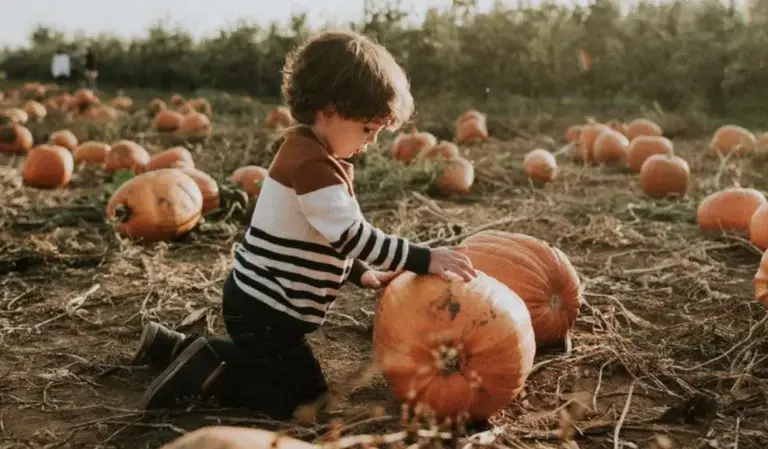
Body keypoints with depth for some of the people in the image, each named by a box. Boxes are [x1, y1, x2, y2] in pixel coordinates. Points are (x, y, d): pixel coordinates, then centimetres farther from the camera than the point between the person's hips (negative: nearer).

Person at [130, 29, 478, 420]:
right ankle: (206, 370, 0)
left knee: (283, 376, 26)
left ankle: (176, 347, 23)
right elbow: (352, 236, -28)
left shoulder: (309, 152, 9)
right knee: (303, 396, 0)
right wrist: (424, 259, -26)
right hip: (263, 309, -10)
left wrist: (361, 274, 10)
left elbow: (332, 236, 17)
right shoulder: (311, 162, -23)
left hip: (261, 302, 10)